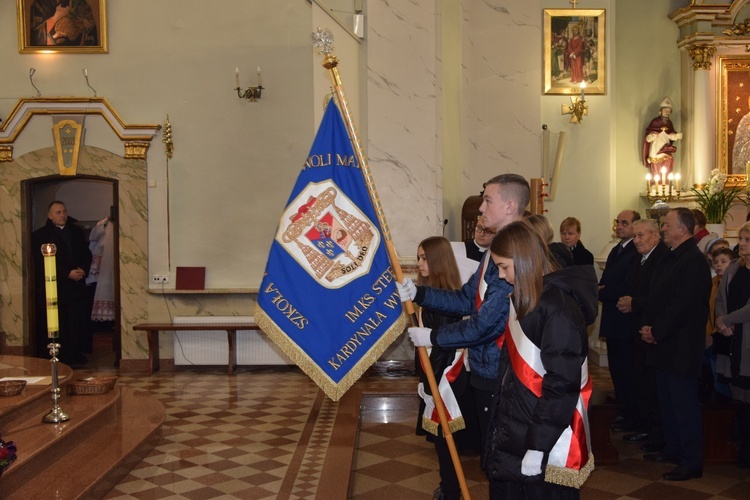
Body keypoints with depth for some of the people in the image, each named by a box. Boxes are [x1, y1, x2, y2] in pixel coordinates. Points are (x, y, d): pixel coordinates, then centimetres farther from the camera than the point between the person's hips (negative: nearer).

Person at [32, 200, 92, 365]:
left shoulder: (76, 232, 16)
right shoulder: (40, 235, 0)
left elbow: (87, 254, 16)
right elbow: (42, 263, -8)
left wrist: (83, 270, -6)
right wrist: (68, 274, -14)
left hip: (77, 286, 4)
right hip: (54, 288, -4)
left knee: (78, 322, 2)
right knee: (57, 326, -4)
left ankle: (76, 355, 13)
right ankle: (59, 359, 3)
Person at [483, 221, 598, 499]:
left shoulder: (557, 306, -18)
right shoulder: (525, 301, 10)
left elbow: (562, 383, -22)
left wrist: (537, 446, -21)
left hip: (546, 445, -8)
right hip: (516, 433, 8)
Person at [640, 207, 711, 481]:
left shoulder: (694, 261, -17)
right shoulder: (670, 258, 13)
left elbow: (682, 305, -22)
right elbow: (655, 296, 15)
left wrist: (656, 331, -15)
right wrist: (648, 326, 2)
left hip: (682, 347, -10)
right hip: (665, 344, 10)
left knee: (685, 404, -2)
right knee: (667, 401, 18)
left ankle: (692, 462, 8)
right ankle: (673, 449, 31)